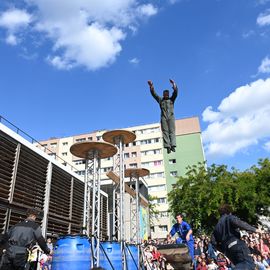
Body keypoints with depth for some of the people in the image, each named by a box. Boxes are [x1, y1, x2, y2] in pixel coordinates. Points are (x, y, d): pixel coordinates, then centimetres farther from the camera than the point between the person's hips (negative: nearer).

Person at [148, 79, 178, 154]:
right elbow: (153, 94, 8)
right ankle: (167, 147, -12)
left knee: (172, 131, -9)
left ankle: (173, 146, -16)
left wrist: (174, 84, -11)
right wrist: (151, 86, -4)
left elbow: (175, 92, 2)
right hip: (163, 117, 0)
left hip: (171, 117, 0)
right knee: (165, 131, -7)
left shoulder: (172, 99, 16)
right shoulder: (160, 100, 16)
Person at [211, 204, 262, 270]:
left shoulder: (217, 226, 26)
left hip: (227, 249, 7)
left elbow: (213, 241, 19)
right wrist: (254, 229, -10)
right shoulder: (230, 218, 8)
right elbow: (238, 223, -14)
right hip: (236, 244, -7)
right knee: (249, 263, -15)